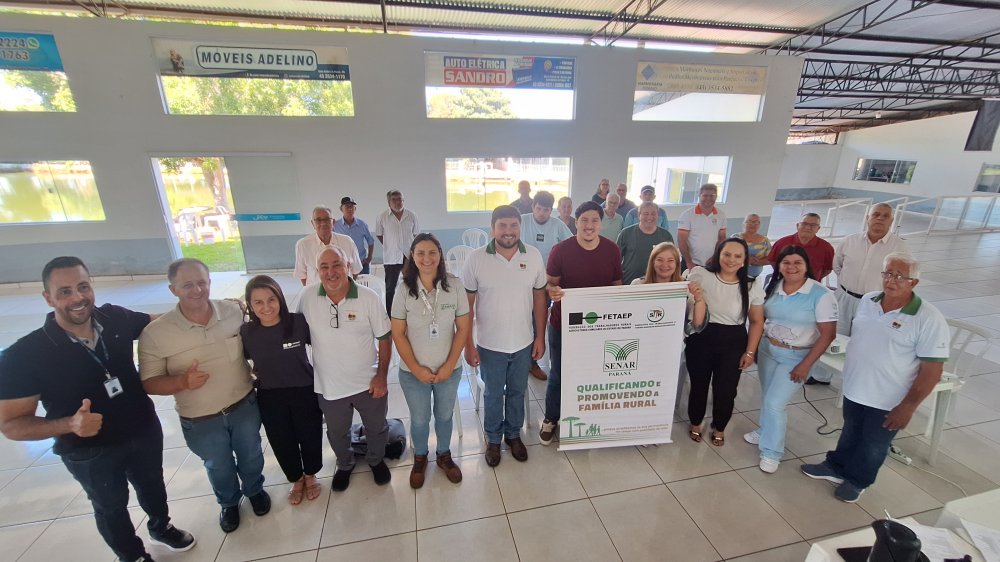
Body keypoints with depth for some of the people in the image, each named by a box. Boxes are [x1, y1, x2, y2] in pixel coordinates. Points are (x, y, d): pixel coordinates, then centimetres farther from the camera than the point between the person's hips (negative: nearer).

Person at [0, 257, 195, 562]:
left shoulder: (116, 318, -16)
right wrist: (70, 424, -34)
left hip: (145, 431, 3)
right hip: (89, 452, -3)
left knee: (153, 487, 27)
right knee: (111, 506, 24)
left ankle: (161, 528, 56)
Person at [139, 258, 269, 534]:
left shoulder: (235, 311, -13)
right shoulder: (155, 333, -18)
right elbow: (149, 383, -12)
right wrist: (182, 381, -30)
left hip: (245, 406, 1)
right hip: (202, 421, -1)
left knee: (251, 456, 24)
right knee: (219, 468, 24)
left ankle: (255, 490, 55)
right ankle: (229, 503, 54)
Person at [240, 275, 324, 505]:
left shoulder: (299, 322, -19)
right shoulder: (246, 332, -12)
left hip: (305, 392, -2)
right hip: (270, 398, 2)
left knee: (309, 436, 15)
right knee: (282, 442, 18)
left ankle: (311, 475, 45)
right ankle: (296, 480, 47)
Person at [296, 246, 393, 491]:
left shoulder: (369, 297, -18)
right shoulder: (307, 297, -13)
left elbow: (385, 338, -9)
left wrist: (382, 375, -10)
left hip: (368, 383, -1)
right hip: (329, 386, 2)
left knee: (377, 428, 21)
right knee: (337, 433, 25)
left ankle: (376, 460, 52)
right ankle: (345, 464, 55)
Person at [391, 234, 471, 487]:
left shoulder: (454, 285, -13)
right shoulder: (404, 289, -13)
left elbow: (463, 328, -7)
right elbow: (398, 334, -8)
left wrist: (449, 365, -10)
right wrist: (417, 369, -11)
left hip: (449, 370, 1)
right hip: (413, 372, 0)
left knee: (444, 416, 21)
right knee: (419, 420, 19)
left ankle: (444, 455, 48)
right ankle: (420, 458, 48)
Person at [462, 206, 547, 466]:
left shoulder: (534, 256, -8)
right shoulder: (476, 259, -14)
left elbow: (539, 297, 1)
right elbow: (466, 304, -9)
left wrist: (540, 337, 2)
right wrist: (468, 344, -8)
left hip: (523, 343, 2)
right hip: (490, 345, -2)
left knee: (517, 392, 21)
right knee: (493, 394, 18)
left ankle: (513, 434, 46)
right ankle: (493, 439, 43)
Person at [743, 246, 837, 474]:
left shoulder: (821, 295, -15)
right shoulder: (772, 287, -3)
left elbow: (828, 334, -15)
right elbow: (760, 318, 8)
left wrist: (805, 365, -16)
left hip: (796, 357, -4)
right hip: (767, 350, 4)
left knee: (775, 403, -4)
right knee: (767, 398, 17)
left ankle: (771, 452, 15)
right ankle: (766, 432, 42)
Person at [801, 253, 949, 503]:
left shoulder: (929, 319, -19)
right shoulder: (867, 300, -3)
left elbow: (932, 369, -17)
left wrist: (908, 406, -18)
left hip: (889, 401, -4)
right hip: (854, 389, 4)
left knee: (874, 445, 17)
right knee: (850, 434, 24)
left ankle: (857, 480, 38)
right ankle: (836, 467, 43)